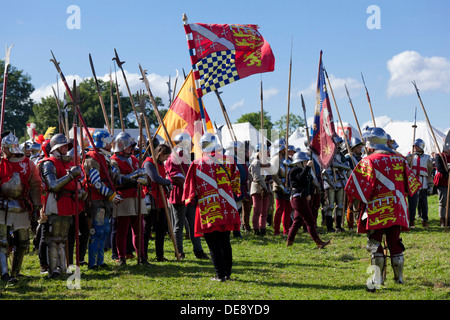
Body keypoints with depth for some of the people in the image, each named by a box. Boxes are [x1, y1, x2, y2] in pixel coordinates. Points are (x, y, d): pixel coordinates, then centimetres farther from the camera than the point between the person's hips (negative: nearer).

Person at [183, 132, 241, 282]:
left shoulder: (197, 164, -5)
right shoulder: (228, 160, 3)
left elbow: (191, 187, 2)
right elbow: (235, 181, 11)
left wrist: (189, 200, 18)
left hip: (208, 209, -3)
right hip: (226, 208, 4)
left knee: (214, 244, 2)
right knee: (225, 242, 15)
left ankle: (220, 275, -2)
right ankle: (228, 273, 17)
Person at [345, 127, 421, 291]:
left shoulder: (368, 161, -10)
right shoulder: (399, 159, 7)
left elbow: (360, 186, -12)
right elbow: (411, 183, 13)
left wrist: (355, 201, 3)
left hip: (376, 210, -5)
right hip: (397, 209, 5)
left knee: (375, 243, 4)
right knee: (395, 242, 12)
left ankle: (378, 278, 1)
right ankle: (399, 276, 16)